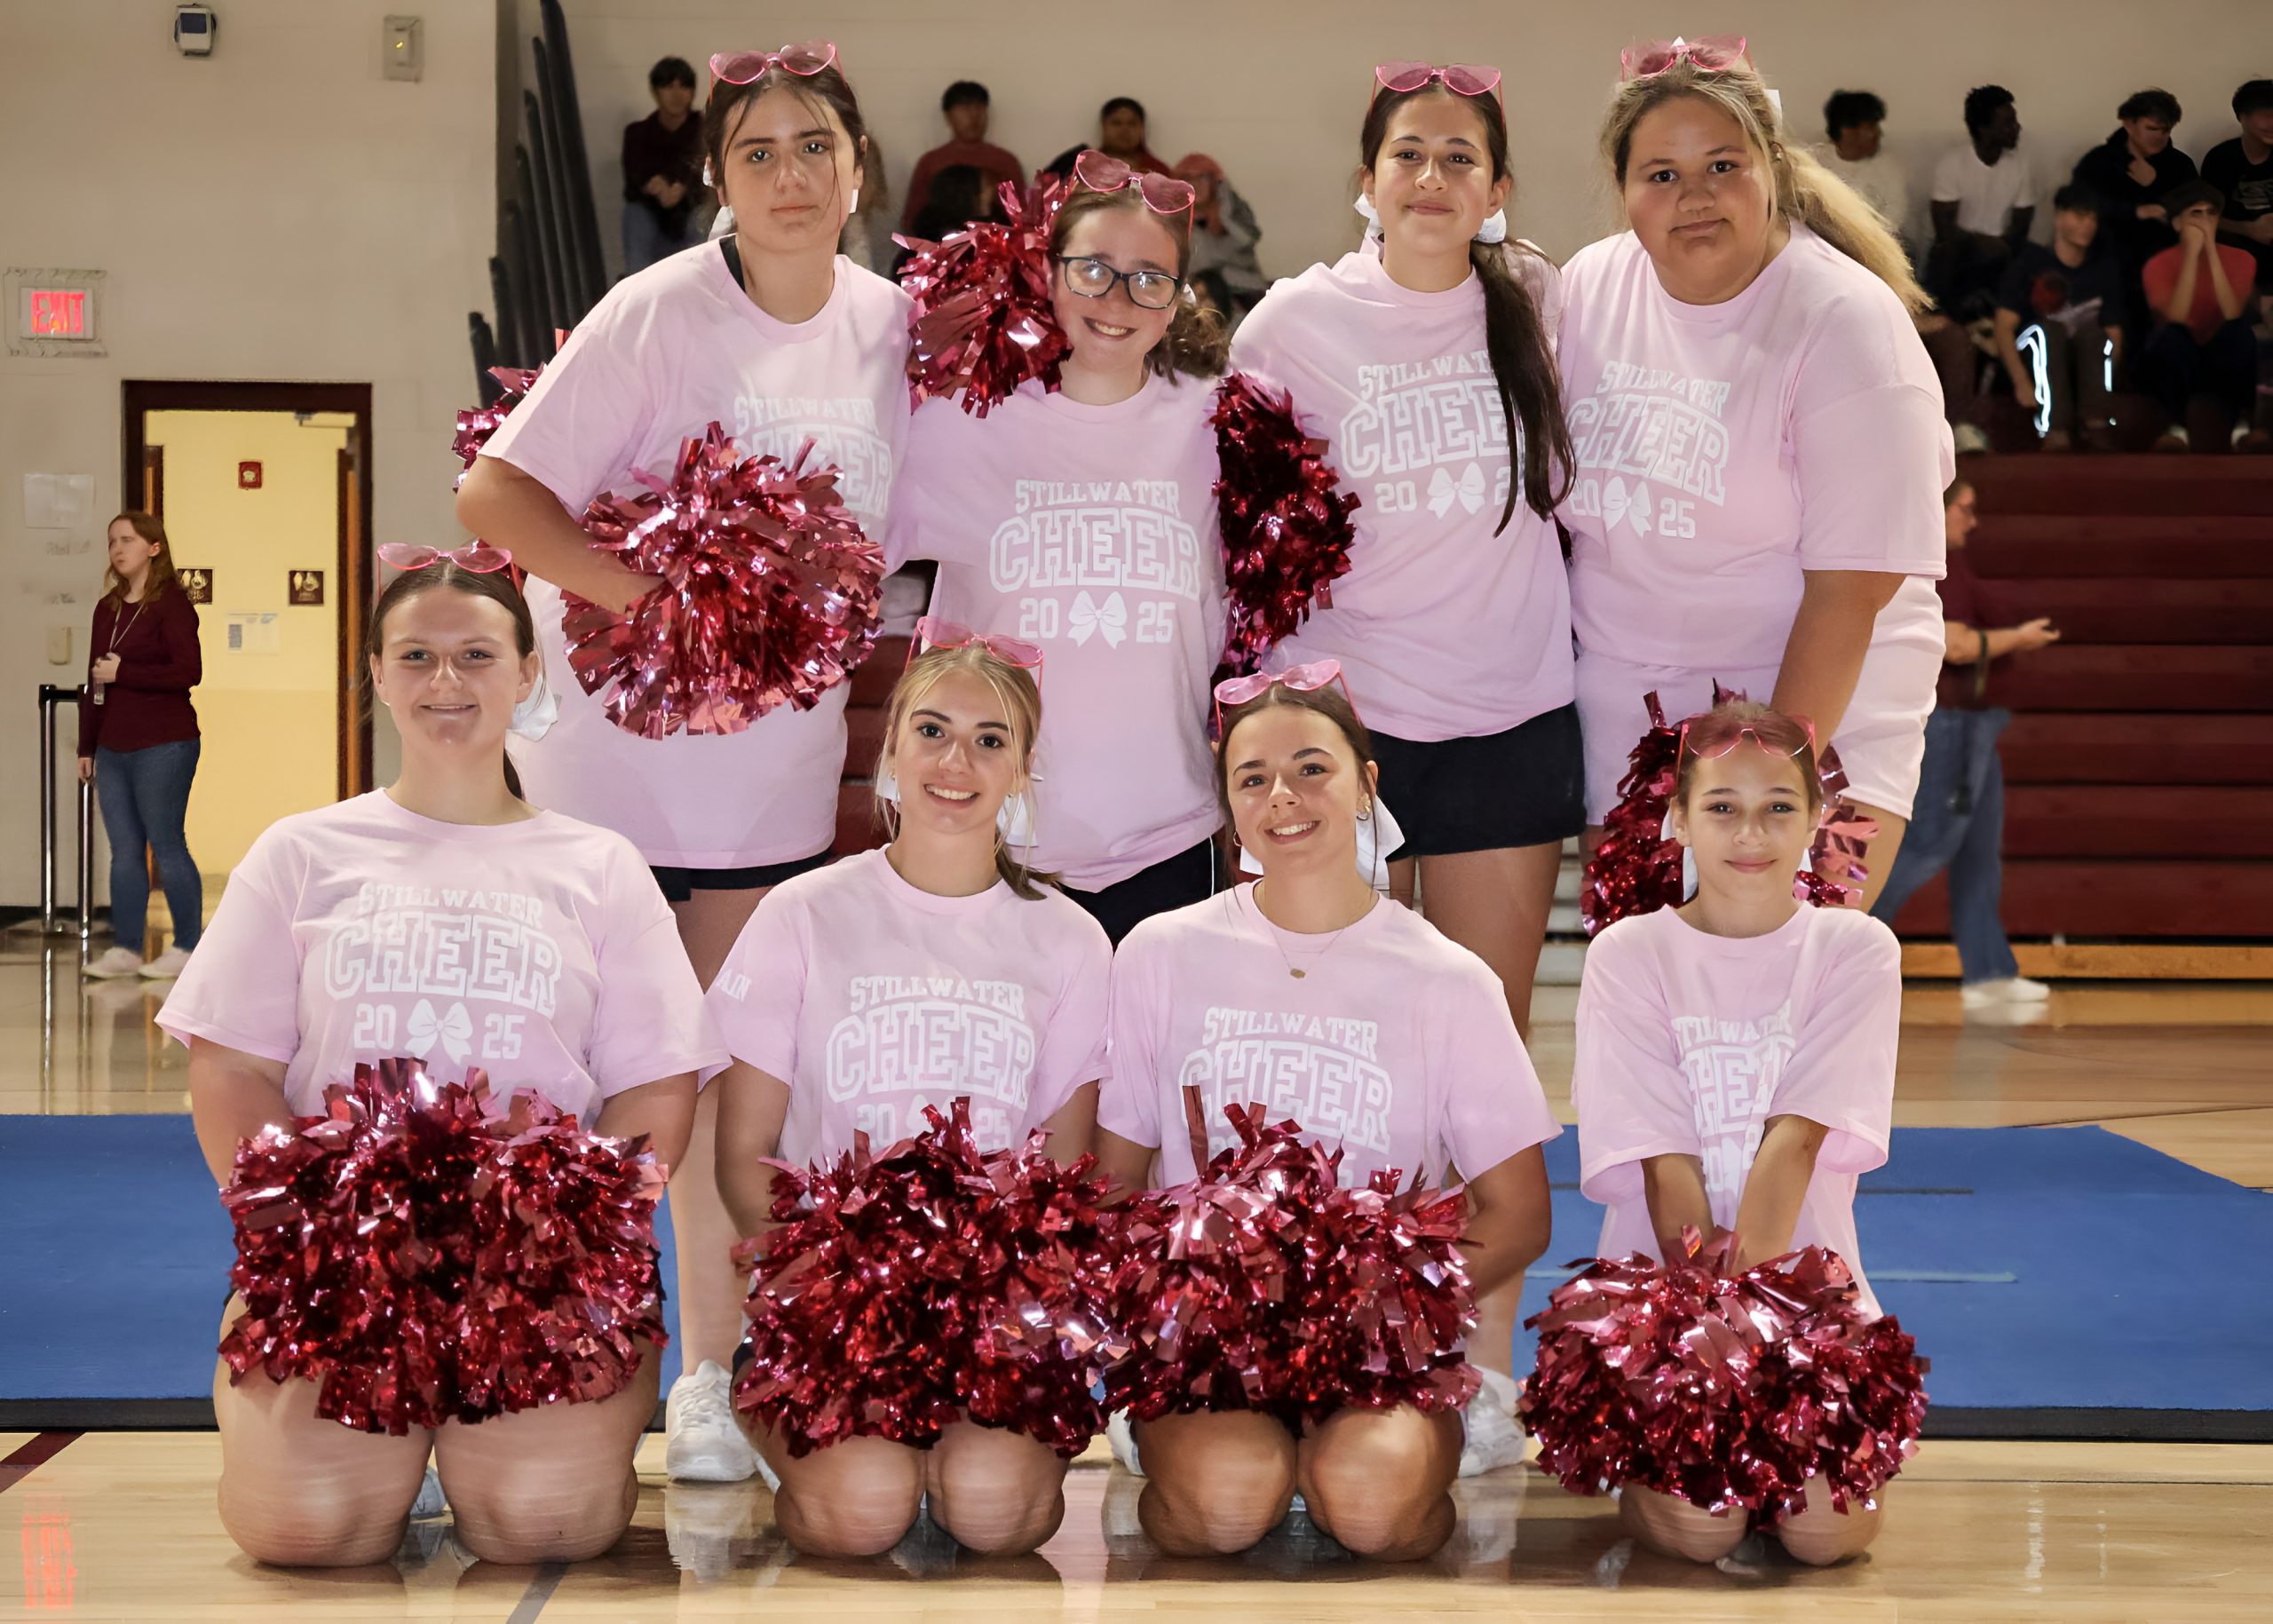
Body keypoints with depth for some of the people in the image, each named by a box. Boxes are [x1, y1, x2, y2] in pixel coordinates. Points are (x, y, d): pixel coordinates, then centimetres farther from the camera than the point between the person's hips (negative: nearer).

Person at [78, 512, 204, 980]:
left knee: (167, 846, -2)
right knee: (125, 850, 7)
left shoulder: (171, 604, -7)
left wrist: (123, 672, -15)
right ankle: (125, 948, 11)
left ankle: (188, 947, 6)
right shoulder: (107, 608, 13)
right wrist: (86, 747, 14)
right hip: (113, 749, 7)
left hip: (163, 748, -7)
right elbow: (94, 682, 16)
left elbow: (189, 671, -17)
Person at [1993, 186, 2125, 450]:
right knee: (2049, 329, -30)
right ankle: (2055, 430, -48)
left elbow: (2114, 336, -1)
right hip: (2035, 363, -2)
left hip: (2084, 367, 2)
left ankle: (2095, 424, -40)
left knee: (2092, 329, -25)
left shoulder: (2105, 269, 5)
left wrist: (2105, 384, -22)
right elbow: (2004, 328, -11)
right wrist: (2022, 383, -26)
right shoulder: (2029, 263, -3)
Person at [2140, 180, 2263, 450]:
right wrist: (2192, 254, -25)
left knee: (2240, 328, -30)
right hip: (2178, 366, -1)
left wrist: (2211, 252, -24)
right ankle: (2176, 426, -24)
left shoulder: (2240, 259, -4)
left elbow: (2232, 315, -22)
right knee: (2170, 334, -33)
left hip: (2224, 361, 1)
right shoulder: (2159, 265, -7)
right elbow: (2175, 319, -25)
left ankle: (2242, 423, -21)